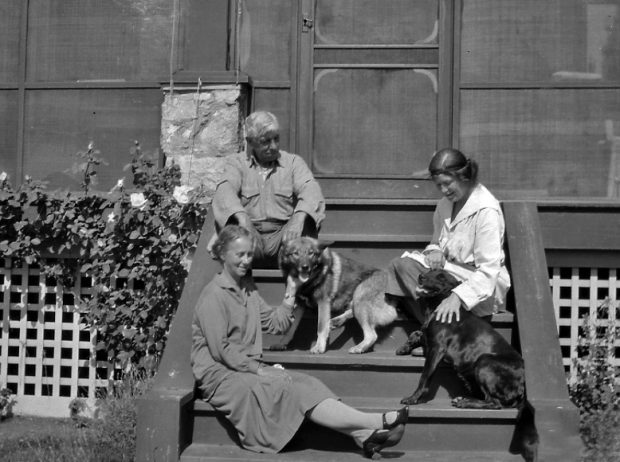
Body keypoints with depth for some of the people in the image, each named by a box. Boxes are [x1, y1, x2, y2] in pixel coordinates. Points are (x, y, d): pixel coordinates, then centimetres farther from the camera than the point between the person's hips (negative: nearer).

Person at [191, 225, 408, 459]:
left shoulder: (247, 288, 16)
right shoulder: (213, 295, -12)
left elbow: (275, 322, 13)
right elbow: (220, 350, -16)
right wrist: (259, 369, -16)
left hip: (248, 367, 8)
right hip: (220, 375, -8)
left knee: (307, 383, -15)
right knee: (290, 391, -24)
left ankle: (364, 435, -31)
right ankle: (377, 422, -33)